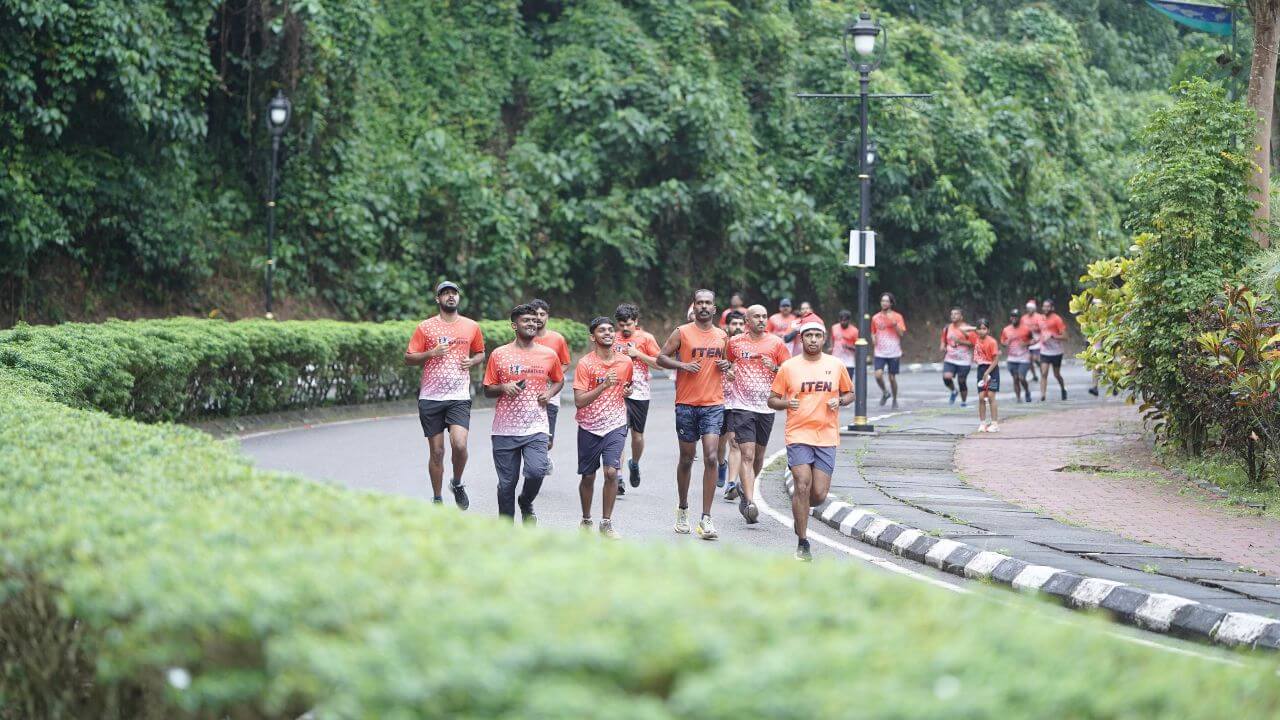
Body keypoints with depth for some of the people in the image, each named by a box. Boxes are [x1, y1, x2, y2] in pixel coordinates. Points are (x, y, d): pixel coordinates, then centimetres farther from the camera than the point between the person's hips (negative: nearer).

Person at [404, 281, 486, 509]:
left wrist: (473, 361, 0)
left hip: (459, 397, 0)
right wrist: (431, 353, -12)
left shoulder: (471, 327, 9)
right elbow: (408, 358, 4)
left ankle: (457, 484, 9)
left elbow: (480, 353, 23)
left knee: (459, 444, -18)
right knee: (436, 451, 3)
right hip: (431, 397, 0)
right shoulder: (425, 327, 3)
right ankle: (437, 499, 17)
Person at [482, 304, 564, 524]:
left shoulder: (549, 355, 7)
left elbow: (559, 380, 24)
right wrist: (503, 387, -12)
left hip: (536, 427, 0)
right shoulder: (499, 355, 3)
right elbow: (487, 390, 9)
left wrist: (549, 393, 3)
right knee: (506, 483, 3)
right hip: (505, 429, 0)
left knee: (536, 471, -19)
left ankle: (526, 502, 14)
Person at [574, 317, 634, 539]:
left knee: (611, 472, -14)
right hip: (589, 427, -1)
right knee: (588, 476, 9)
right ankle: (586, 521, 29)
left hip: (615, 426, 1)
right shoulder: (585, 364, -9)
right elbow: (579, 401, -15)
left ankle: (607, 523, -4)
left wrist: (628, 390, 2)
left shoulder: (625, 362, 3)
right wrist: (604, 385, -24)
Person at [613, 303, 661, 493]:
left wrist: (638, 354, -11)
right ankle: (618, 478, -14)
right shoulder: (613, 339, 8)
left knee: (637, 435, 9)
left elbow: (659, 363, -1)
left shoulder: (646, 338, 2)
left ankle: (634, 464, 40)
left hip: (639, 393, 0)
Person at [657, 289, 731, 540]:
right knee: (686, 459, 9)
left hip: (714, 405, 1)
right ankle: (683, 509, 30)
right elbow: (661, 357, 0)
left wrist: (726, 366, 2)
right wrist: (682, 365, -16)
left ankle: (706, 519, -12)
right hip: (686, 404, -1)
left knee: (711, 458, -12)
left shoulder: (722, 336, 11)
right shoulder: (682, 333, 0)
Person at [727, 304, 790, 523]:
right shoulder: (735, 343, 5)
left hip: (766, 406, 2)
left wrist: (775, 368, -13)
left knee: (759, 455, 14)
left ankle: (744, 486, 40)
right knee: (747, 454, -14)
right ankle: (749, 503, -20)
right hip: (741, 405, -2)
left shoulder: (776, 343, 4)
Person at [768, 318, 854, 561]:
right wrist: (786, 403, -13)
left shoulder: (836, 366, 8)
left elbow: (849, 393, 19)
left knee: (819, 494, -3)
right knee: (802, 485, -14)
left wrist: (840, 401, -3)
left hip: (827, 437, 2)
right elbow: (772, 399, 8)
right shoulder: (788, 367, 3)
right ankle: (802, 543, -4)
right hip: (798, 434, -2)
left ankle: (800, 509, 33)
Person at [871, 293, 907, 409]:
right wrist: (873, 338, -1)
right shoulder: (875, 318, 8)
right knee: (878, 375, -16)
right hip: (880, 353, 2)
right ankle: (885, 392, 12)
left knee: (892, 377, 3)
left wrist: (894, 324, -23)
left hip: (893, 353, -2)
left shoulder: (897, 317, -1)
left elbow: (901, 333, -8)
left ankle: (895, 401, 22)